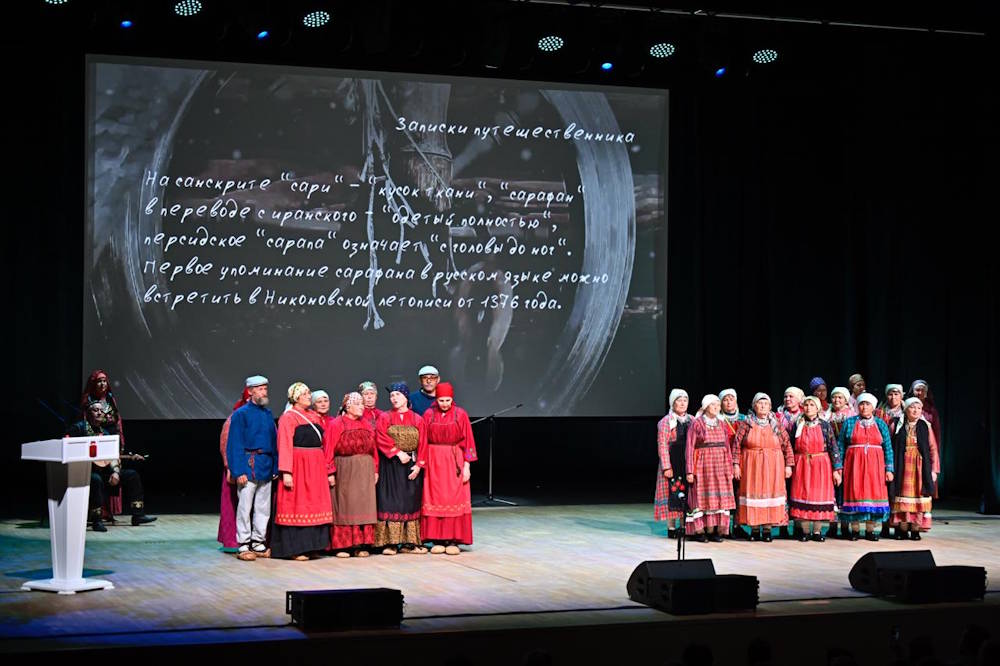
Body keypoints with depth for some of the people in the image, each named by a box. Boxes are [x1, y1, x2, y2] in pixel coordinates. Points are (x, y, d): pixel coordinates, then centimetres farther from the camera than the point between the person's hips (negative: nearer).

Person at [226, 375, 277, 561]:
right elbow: (234, 444, -8)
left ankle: (258, 543, 18)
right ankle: (243, 546, 3)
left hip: (266, 467, 6)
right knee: (245, 507, -3)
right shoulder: (240, 414, -4)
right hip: (248, 466, -6)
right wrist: (239, 471, -15)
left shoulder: (268, 414, 14)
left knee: (263, 508, 10)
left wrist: (275, 467, 7)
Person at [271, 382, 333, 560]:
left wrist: (329, 471, 10)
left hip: (316, 466, 7)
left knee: (314, 506, 8)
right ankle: (295, 548, 1)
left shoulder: (315, 417, 15)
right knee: (297, 506, -3)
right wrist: (286, 472, -22)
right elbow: (285, 446, -13)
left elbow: (322, 444, 14)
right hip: (298, 466, -7)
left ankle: (311, 546, 14)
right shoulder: (288, 418, -5)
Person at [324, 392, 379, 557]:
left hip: (365, 472, 5)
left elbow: (373, 450, 11)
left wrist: (375, 470, 3)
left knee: (363, 508, 3)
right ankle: (341, 546, 2)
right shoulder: (335, 425, -3)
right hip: (344, 472, -5)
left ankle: (361, 545, 7)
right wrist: (330, 472, -16)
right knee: (344, 508, -2)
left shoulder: (367, 426, 12)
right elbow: (328, 450, -8)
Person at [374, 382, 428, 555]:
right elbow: (381, 439, -9)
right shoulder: (384, 418, 5)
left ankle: (409, 542, 5)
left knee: (411, 502, 2)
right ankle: (390, 543, -5)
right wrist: (398, 453, -17)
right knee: (391, 502, -5)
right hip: (390, 466, -2)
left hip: (412, 465, 2)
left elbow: (422, 444, 3)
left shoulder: (417, 419, 9)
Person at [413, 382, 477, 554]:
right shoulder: (428, 415, 2)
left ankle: (453, 540, 2)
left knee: (455, 500, -2)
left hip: (455, 462, -1)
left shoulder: (460, 415, 0)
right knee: (435, 500, 1)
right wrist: (419, 464, -3)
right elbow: (423, 441, 1)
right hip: (434, 462, 1)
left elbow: (467, 441, -1)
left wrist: (467, 465, -6)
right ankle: (438, 540, 6)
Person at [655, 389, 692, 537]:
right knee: (673, 492, -5)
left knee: (686, 492, 5)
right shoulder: (666, 421, -2)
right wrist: (666, 467, -15)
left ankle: (684, 525, 12)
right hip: (672, 462, -5)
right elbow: (662, 445, -7)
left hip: (688, 463, 5)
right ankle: (671, 527, 1)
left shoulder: (691, 421, 14)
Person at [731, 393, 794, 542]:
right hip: (751, 466, -1)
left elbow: (787, 445, 6)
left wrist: (788, 465, 0)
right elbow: (736, 444, 0)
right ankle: (754, 529, 5)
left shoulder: (777, 424, 6)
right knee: (753, 493, -1)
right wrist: (736, 464, -6)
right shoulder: (746, 424, 2)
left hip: (773, 467, 1)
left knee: (770, 492, -1)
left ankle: (767, 529, 4)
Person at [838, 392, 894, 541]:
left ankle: (871, 530, 4)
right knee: (855, 493, -3)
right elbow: (841, 446, 6)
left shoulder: (880, 424, 10)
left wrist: (889, 469, -3)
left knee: (873, 493, -2)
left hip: (874, 465, 1)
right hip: (854, 464, -1)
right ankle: (854, 530, 3)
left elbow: (888, 448, 6)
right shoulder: (849, 423, 7)